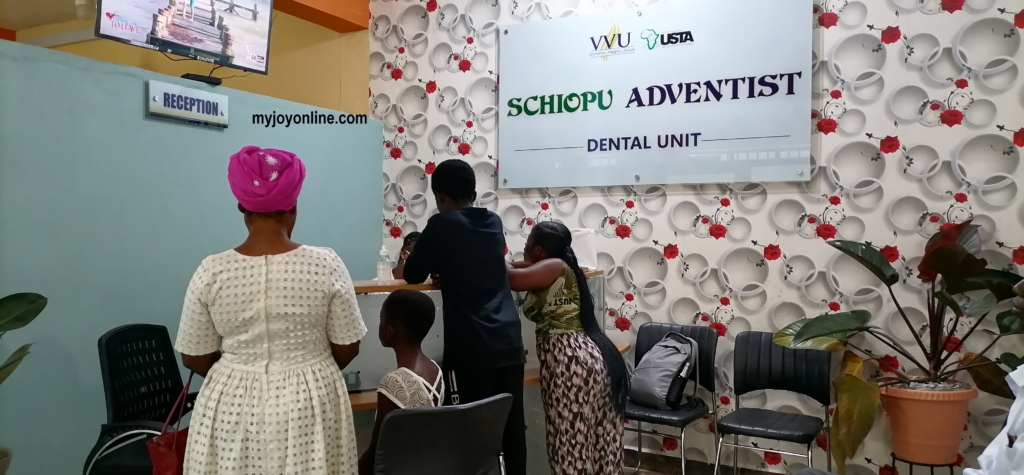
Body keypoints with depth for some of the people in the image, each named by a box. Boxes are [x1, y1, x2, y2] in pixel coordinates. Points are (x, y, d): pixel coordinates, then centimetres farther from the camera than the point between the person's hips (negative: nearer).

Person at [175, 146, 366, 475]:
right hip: (310, 403, 0)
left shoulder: (211, 272, -10)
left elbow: (195, 358, -1)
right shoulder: (326, 264, -12)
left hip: (233, 406, 1)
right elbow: (347, 348, -5)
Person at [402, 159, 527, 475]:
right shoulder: (494, 223, 13)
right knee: (512, 425, 11)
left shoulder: (442, 224, -3)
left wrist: (437, 263, 24)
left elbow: (413, 275, 6)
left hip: (470, 347, -6)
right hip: (509, 342, 6)